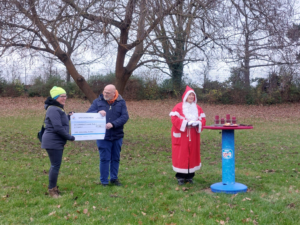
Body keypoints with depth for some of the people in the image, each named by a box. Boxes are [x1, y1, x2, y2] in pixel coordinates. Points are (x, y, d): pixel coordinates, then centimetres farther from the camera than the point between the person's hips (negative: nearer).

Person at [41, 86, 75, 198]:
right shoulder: (53, 110, -18)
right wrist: (70, 137, -14)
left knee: (55, 165, 16)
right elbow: (58, 128, -23)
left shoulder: (58, 109, 15)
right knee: (55, 166, -4)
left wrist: (69, 117, 8)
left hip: (57, 142, 10)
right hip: (53, 142, -10)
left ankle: (53, 187, 26)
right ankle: (52, 189, 6)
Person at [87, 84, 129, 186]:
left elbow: (125, 116, -9)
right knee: (104, 159, 2)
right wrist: (97, 113, -22)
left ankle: (114, 178, 29)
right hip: (103, 136, -1)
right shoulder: (97, 101, 0)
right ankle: (104, 181, 15)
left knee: (115, 159, 13)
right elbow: (88, 114, -2)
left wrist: (113, 124, -23)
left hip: (117, 136, 2)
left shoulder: (121, 102, 0)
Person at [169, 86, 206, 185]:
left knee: (193, 154, 8)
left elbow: (203, 119, 6)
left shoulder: (197, 108, 10)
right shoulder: (178, 107, -5)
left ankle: (190, 176, 18)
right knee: (181, 155, -2)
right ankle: (180, 177, 7)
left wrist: (198, 123, -16)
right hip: (181, 136, -5)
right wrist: (185, 123, -24)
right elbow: (174, 118, -15)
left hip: (193, 137, 5)